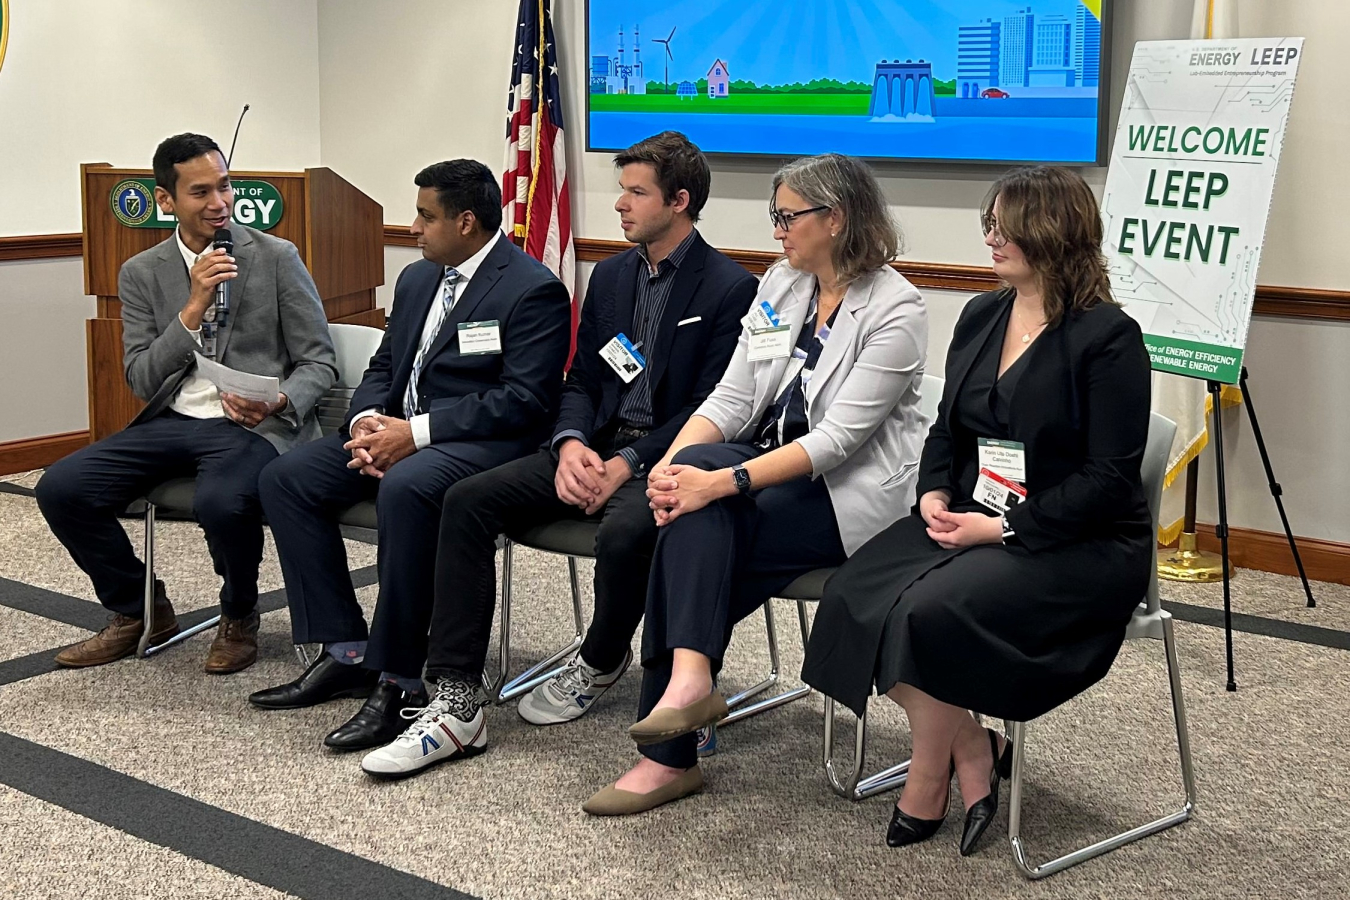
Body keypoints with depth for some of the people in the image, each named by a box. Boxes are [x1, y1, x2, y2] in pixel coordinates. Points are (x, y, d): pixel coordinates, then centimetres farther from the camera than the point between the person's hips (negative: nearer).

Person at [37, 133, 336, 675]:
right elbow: (141, 381, 1)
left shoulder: (276, 258, 0)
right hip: (173, 423, 4)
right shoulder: (141, 274, 8)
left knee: (221, 502, -36)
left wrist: (278, 402, -22)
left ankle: (239, 618, -2)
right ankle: (137, 611, 10)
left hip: (256, 426, -4)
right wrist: (192, 309, -12)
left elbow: (318, 362, 1)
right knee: (60, 488, -14)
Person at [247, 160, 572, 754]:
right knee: (285, 479, -7)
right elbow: (384, 366, 21)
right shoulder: (417, 279, 17)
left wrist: (417, 433, -22)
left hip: (481, 440, -9)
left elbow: (525, 399, -19)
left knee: (405, 488, -38)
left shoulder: (533, 291, -10)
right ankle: (346, 653, -7)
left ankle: (399, 681, -29)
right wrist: (366, 420, -4)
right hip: (399, 430, 9)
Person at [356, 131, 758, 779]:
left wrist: (627, 464, -19)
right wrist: (571, 444, -7)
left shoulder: (729, 288, -6)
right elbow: (580, 380, 14)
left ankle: (601, 662, -2)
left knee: (623, 532, -38)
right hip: (596, 446, 7)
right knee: (468, 500, -14)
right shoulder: (611, 275, 15)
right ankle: (456, 706, -17)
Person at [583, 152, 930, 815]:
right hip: (772, 469, 6)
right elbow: (731, 398, 5)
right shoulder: (781, 284, 10)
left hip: (849, 493, -6)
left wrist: (723, 481, -30)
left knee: (691, 540, -27)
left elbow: (838, 437, -21)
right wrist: (672, 464, -15)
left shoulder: (895, 309, -13)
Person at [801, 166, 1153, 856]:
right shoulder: (981, 316, 12)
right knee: (855, 597, -18)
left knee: (932, 610, -30)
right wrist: (935, 496, -2)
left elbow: (1108, 480, -14)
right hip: (971, 520, 7)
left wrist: (1001, 528, -19)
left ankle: (929, 776, -4)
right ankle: (971, 749, -4)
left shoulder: (1108, 337, -10)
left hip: (1081, 542, -7)